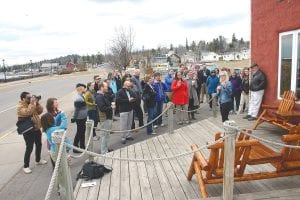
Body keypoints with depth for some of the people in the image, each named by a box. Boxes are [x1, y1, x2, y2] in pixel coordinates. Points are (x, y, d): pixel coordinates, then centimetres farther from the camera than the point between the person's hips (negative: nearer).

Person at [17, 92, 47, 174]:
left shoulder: (31, 104, 7)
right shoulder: (20, 107, -16)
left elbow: (40, 111, 5)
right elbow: (28, 112, -34)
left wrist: (37, 103, -7)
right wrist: (32, 103, -30)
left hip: (37, 129, 8)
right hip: (28, 131, -8)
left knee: (39, 145, 20)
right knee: (29, 148, -3)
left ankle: (38, 160, 40)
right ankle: (25, 166, 12)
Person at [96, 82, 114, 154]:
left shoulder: (104, 96, 14)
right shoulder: (99, 97, -19)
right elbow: (102, 108, -27)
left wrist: (111, 104, 7)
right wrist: (111, 107, -17)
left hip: (108, 117, 11)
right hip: (105, 118, -11)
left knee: (105, 134, 20)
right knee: (104, 135, -3)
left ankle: (105, 149, 33)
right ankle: (104, 152, 6)